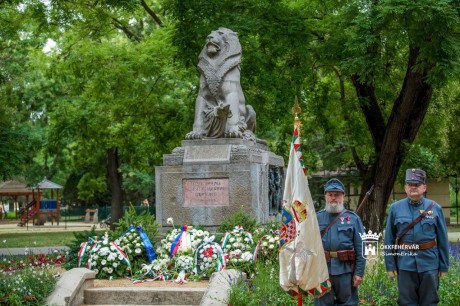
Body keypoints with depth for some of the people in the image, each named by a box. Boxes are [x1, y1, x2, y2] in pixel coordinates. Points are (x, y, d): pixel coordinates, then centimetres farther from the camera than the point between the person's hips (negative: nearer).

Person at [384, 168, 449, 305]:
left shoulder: (435, 208, 1)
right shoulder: (395, 208, 1)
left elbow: (443, 240, 4)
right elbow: (389, 239, 3)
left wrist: (444, 266, 2)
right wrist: (390, 265, 0)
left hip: (429, 263, 0)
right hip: (405, 264, 0)